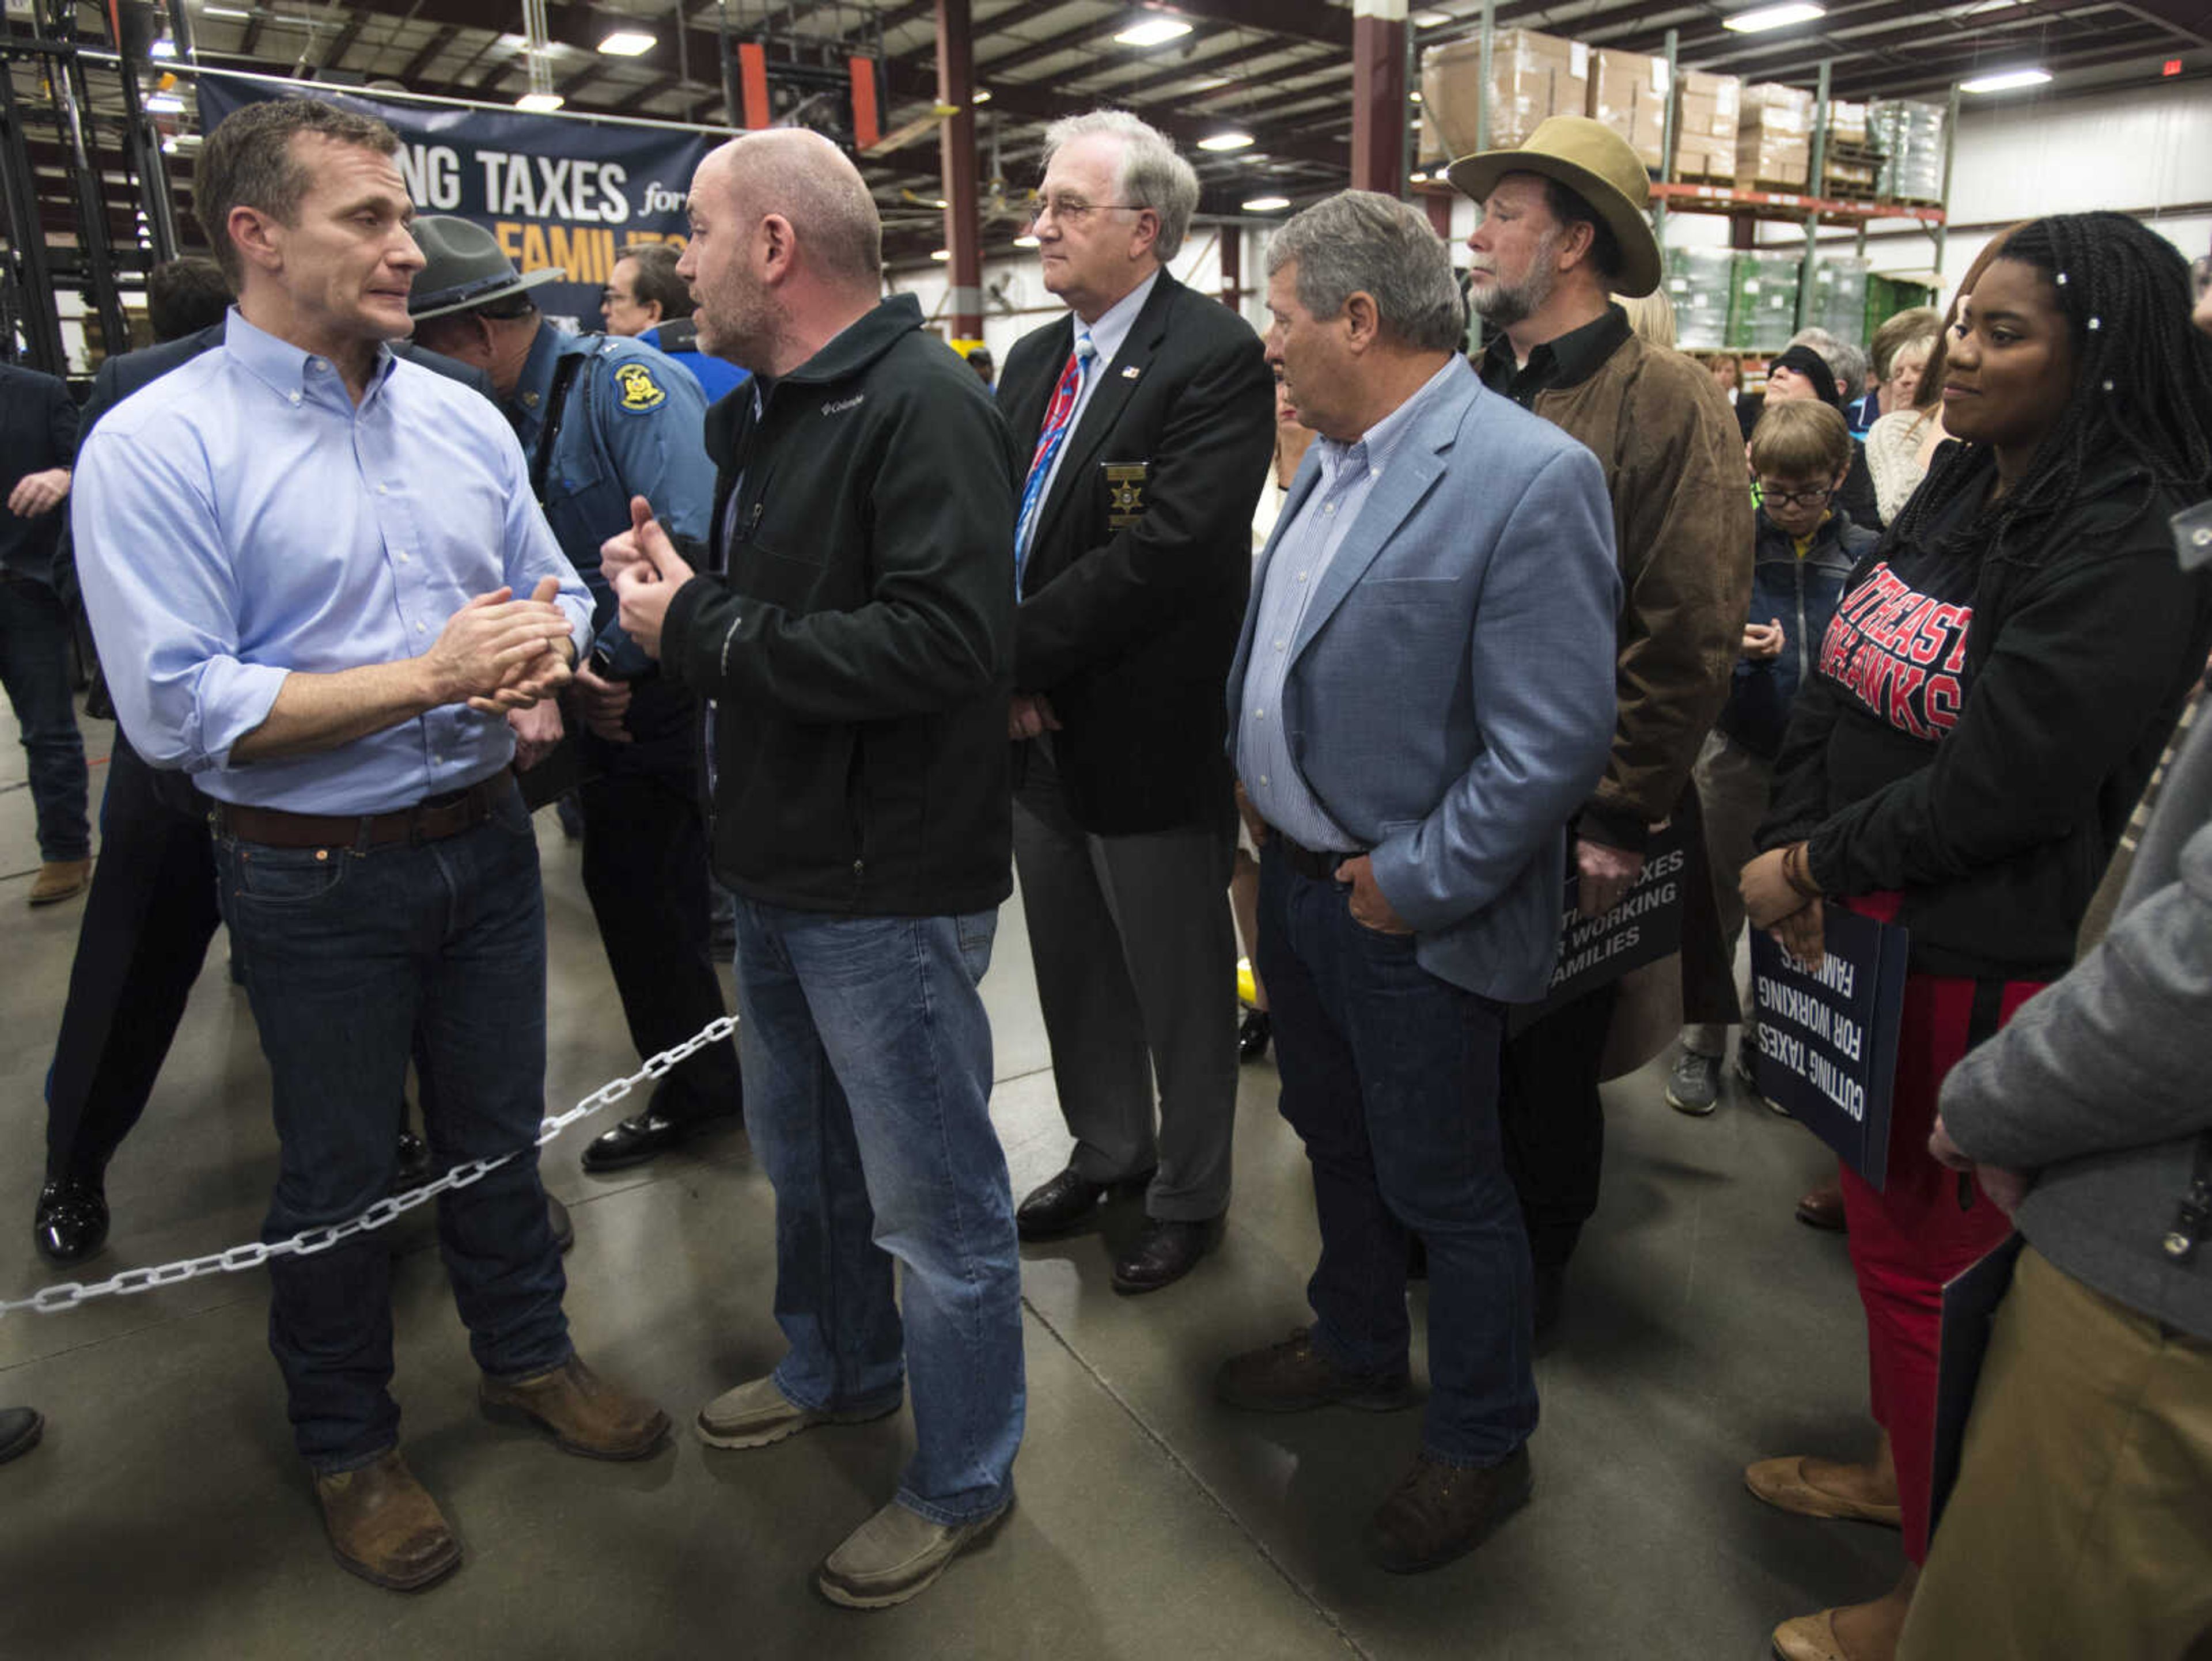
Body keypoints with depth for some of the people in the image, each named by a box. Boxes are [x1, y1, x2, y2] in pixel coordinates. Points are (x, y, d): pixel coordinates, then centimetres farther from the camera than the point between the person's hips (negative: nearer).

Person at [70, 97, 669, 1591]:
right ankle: (348, 1442, 37)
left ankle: (528, 1355, 43)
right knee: (341, 1170, 14)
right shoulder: (157, 447, -13)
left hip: (487, 839, 5)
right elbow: (179, 708, -19)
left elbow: (555, 589, 10)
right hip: (318, 876, -4)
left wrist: (547, 646, -14)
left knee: (499, 1127, 20)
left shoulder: (462, 418, 3)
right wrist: (431, 677, -24)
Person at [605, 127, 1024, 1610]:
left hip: (891, 887, -10)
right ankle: (840, 1371, 50)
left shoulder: (924, 405, -18)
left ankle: (963, 1484, 29)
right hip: (783, 864, 10)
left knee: (934, 1199, 7)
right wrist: (677, 586, 0)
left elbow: (945, 640, -30)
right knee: (805, 1157, 25)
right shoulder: (769, 409, 12)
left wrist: (704, 630, -21)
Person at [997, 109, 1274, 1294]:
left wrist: (1022, 653, -19)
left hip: (1148, 739, -8)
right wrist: (1008, 675, -8)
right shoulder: (1033, 359, 12)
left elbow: (1168, 550, -24)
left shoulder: (1216, 359, -13)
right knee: (1074, 970, 21)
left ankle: (1189, 1195, 30)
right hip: (1040, 730, 8)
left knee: (1179, 986, 9)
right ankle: (1108, 1151, 42)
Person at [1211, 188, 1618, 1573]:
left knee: (1445, 1189, 10)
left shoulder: (1532, 478, -22)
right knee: (1336, 1139, 25)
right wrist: (1264, 791, 10)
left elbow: (1554, 743, -24)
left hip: (1411, 921, -8)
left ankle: (1485, 1443, 35)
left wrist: (1415, 884, -20)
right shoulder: (1335, 459, 6)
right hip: (1294, 876, 8)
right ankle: (1359, 1346, 50)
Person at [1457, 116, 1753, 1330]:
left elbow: (1689, 637, -15)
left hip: (1567, 819, -5)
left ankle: (1537, 1266, 36)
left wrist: (1618, 819, -17)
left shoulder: (1667, 402, -10)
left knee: (1550, 1060, 12)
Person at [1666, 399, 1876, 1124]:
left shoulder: (1865, 555, -2)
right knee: (1719, 902, 10)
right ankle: (1701, 1046, 24)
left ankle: (1766, 1036, 33)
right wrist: (1736, 648, -21)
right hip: (1739, 752, -1)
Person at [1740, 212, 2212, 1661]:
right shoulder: (1959, 493, 8)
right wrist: (1800, 850, -6)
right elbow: (1835, 688, 6)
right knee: (1884, 1214, 21)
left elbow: (1997, 781, -22)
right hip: (1876, 937, 8)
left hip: (1988, 970, -8)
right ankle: (1905, 1467, 44)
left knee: (1932, 1259, 5)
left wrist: (1813, 867, -13)